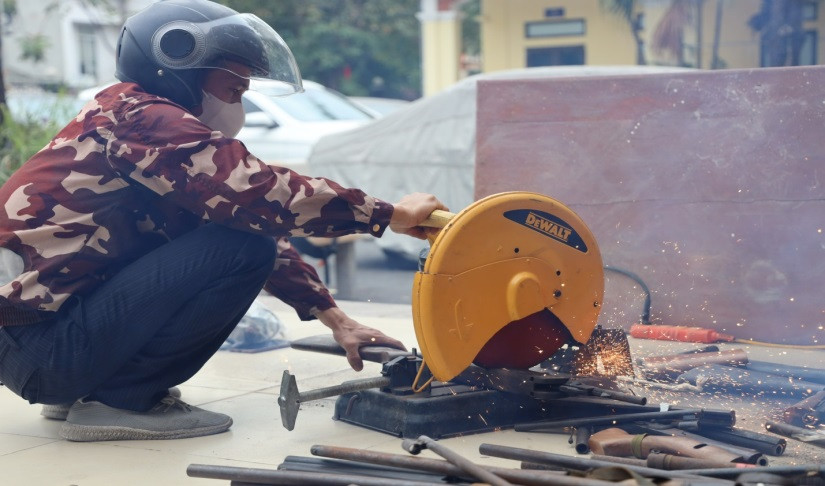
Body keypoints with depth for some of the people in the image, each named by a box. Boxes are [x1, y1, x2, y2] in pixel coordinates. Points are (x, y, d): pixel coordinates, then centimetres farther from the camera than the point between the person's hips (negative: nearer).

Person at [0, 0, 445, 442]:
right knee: (245, 247, -17)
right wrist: (390, 214, -16)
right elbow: (259, 194, -25)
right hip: (37, 338, -10)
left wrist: (335, 318, 8)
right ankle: (116, 399, -9)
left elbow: (253, 214, 13)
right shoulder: (141, 115, -13)